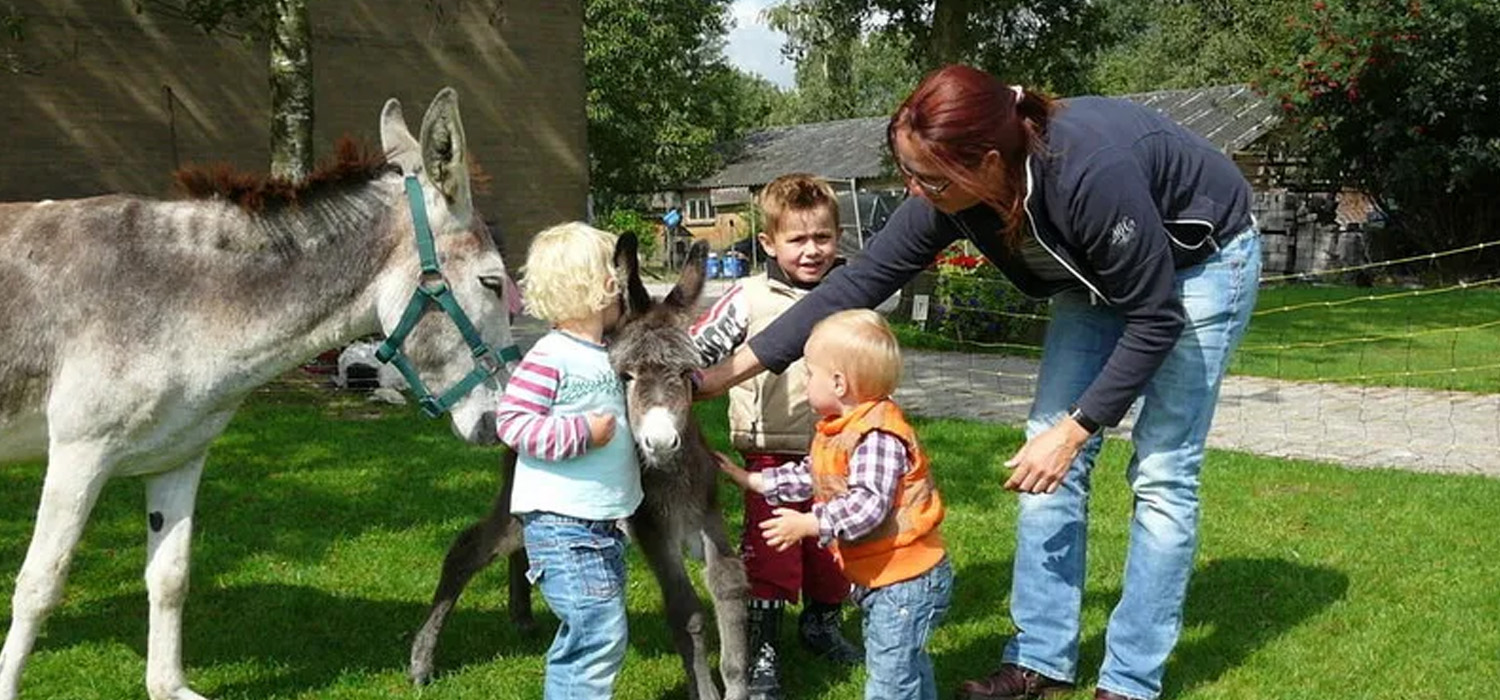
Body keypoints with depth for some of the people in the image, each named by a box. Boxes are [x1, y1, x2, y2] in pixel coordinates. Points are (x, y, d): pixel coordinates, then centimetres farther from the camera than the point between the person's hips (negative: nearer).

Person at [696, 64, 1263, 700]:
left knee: (1161, 473, -6)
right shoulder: (953, 192, -22)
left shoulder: (1091, 173, -41)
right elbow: (860, 282, -17)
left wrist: (1073, 430, -27)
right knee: (1052, 455, 1)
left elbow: (1154, 320, -30)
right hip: (1101, 270, 6)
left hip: (1198, 260, -6)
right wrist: (726, 372, -18)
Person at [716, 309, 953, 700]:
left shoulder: (878, 436, -26)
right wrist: (752, 480, 17)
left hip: (906, 580, -11)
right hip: (878, 578, 11)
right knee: (906, 665, 25)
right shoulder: (840, 430, 8)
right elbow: (809, 477, 17)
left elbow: (868, 505, -34)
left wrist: (809, 524, -34)